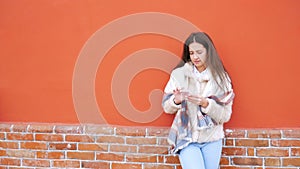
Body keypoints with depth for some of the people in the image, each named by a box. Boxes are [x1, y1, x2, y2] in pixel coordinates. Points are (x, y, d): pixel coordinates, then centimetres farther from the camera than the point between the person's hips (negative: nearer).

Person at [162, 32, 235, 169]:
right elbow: (166, 107, 2)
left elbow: (225, 116, -4)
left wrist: (206, 104, -20)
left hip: (212, 140, 2)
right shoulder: (178, 74, -4)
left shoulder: (221, 77, -3)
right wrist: (176, 101, -20)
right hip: (186, 138, -1)